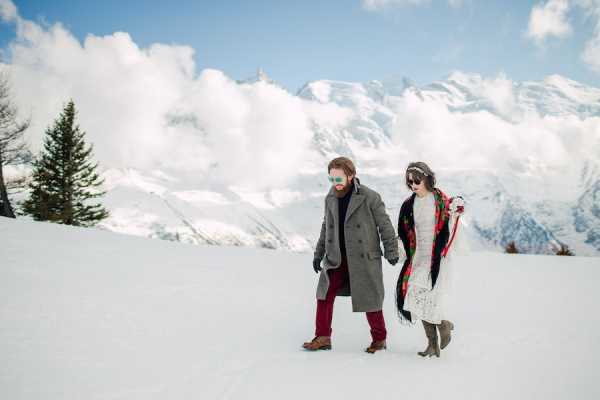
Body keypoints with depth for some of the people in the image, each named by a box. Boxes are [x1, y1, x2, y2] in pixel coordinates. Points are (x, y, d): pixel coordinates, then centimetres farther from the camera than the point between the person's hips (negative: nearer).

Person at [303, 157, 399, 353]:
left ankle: (379, 339, 23)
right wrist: (319, 254, 17)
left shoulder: (369, 197, -11)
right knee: (325, 294, -3)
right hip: (336, 258, 5)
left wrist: (391, 252, -5)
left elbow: (384, 225, -6)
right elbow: (326, 227, 16)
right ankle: (323, 337, 8)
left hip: (364, 259, -4)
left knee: (369, 299, 4)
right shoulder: (330, 199, 5)